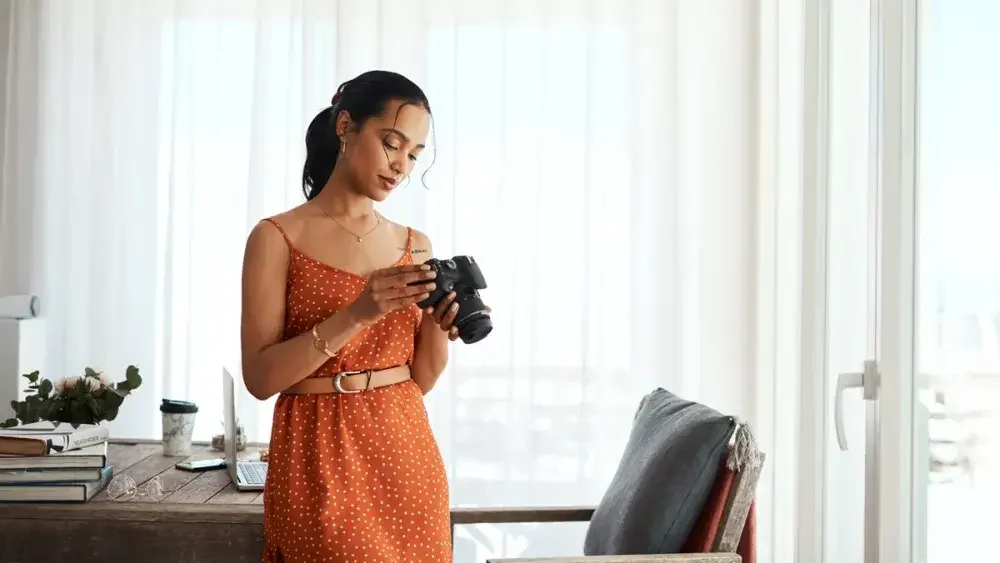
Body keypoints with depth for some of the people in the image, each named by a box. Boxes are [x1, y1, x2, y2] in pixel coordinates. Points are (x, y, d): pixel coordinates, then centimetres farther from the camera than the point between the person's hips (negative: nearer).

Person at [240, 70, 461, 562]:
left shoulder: (414, 246, 7)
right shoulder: (277, 238, -7)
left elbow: (421, 379, 9)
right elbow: (259, 377, -13)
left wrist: (438, 327, -11)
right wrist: (355, 315, -23)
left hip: (407, 457, 5)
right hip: (320, 462, -4)